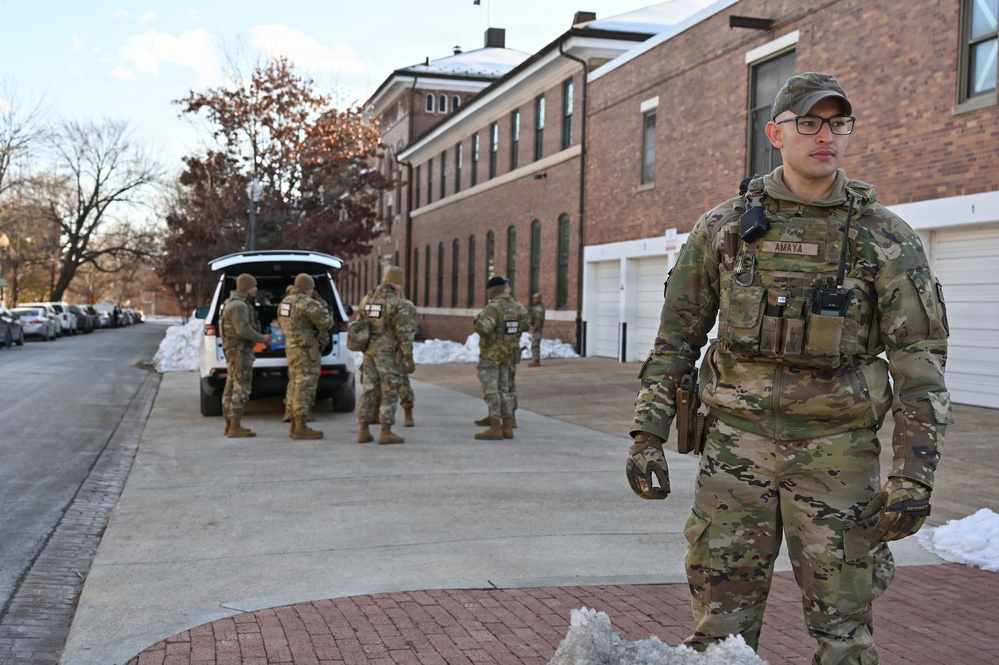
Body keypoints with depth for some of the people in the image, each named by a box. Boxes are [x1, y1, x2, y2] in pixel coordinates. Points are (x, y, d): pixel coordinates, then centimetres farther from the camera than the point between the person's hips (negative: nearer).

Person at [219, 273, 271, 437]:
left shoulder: (234, 303, 17)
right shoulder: (239, 305, -17)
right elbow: (243, 330, -25)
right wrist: (262, 339, -14)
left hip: (233, 350, 11)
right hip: (240, 350, -11)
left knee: (232, 387, 11)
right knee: (241, 388, -10)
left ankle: (230, 425, 15)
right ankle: (235, 427, -10)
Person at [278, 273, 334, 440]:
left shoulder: (285, 301, 12)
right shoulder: (307, 303, -16)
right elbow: (326, 323, -13)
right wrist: (325, 310, 7)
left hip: (291, 347, 9)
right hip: (306, 350, -9)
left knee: (295, 386, 14)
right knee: (304, 387, -6)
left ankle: (294, 426, 18)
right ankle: (301, 428, -5)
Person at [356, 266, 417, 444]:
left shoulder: (367, 299, 8)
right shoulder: (398, 304, -13)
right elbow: (404, 334, -16)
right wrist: (410, 359, -11)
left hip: (369, 352, 6)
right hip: (389, 354, -6)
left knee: (369, 390, 9)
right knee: (390, 392, -1)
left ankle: (364, 431, 9)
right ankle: (386, 432, -1)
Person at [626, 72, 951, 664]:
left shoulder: (886, 237, -1)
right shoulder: (724, 227, 4)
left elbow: (919, 357, -2)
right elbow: (677, 337, 8)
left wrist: (914, 473, -9)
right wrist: (648, 433, 2)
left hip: (837, 453, -1)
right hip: (737, 443, 1)